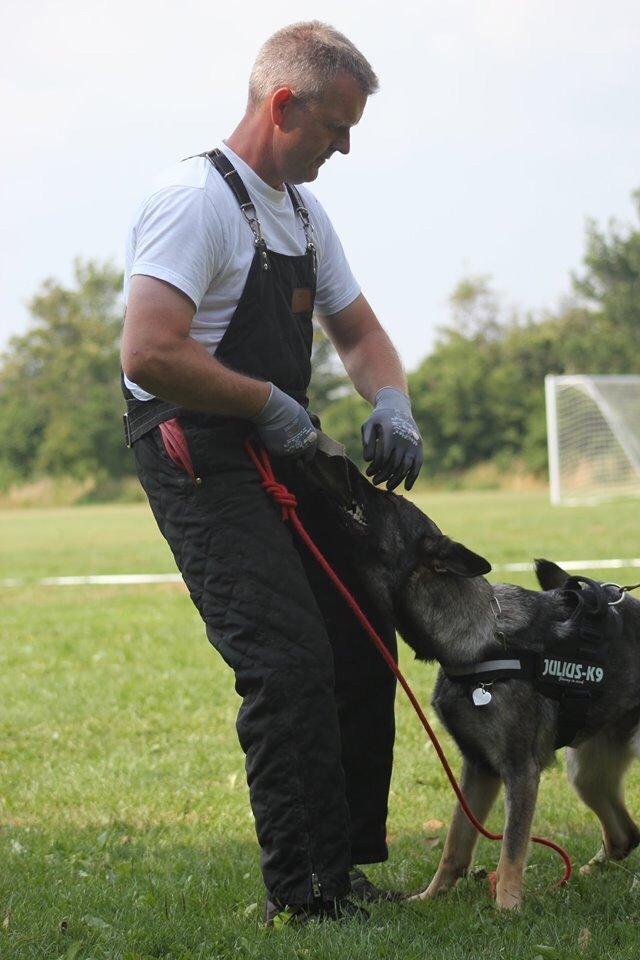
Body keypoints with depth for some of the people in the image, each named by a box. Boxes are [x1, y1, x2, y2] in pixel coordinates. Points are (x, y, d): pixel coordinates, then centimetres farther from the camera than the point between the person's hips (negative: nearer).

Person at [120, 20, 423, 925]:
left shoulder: (302, 211, 15)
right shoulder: (198, 198, -16)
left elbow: (358, 328, 24)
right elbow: (149, 355, -26)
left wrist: (390, 402, 3)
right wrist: (270, 402, -16)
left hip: (282, 460, 10)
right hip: (201, 467, -10)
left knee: (361, 647, 11)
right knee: (290, 668, -15)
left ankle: (349, 866, 22)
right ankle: (302, 893, -7)